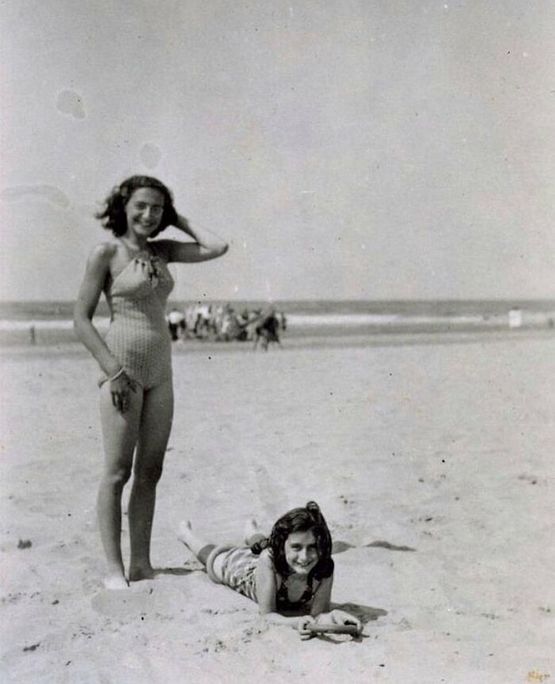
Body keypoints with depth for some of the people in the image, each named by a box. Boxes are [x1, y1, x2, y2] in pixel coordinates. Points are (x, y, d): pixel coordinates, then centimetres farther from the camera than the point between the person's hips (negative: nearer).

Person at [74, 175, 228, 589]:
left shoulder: (163, 251, 12)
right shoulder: (106, 253, -4)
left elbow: (217, 248, 2)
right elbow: (81, 318, -6)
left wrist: (179, 222, 9)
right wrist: (113, 369, -14)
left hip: (160, 371, 6)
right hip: (123, 369, -6)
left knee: (150, 472, 8)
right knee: (118, 472, -3)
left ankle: (141, 564, 16)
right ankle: (114, 569, 4)